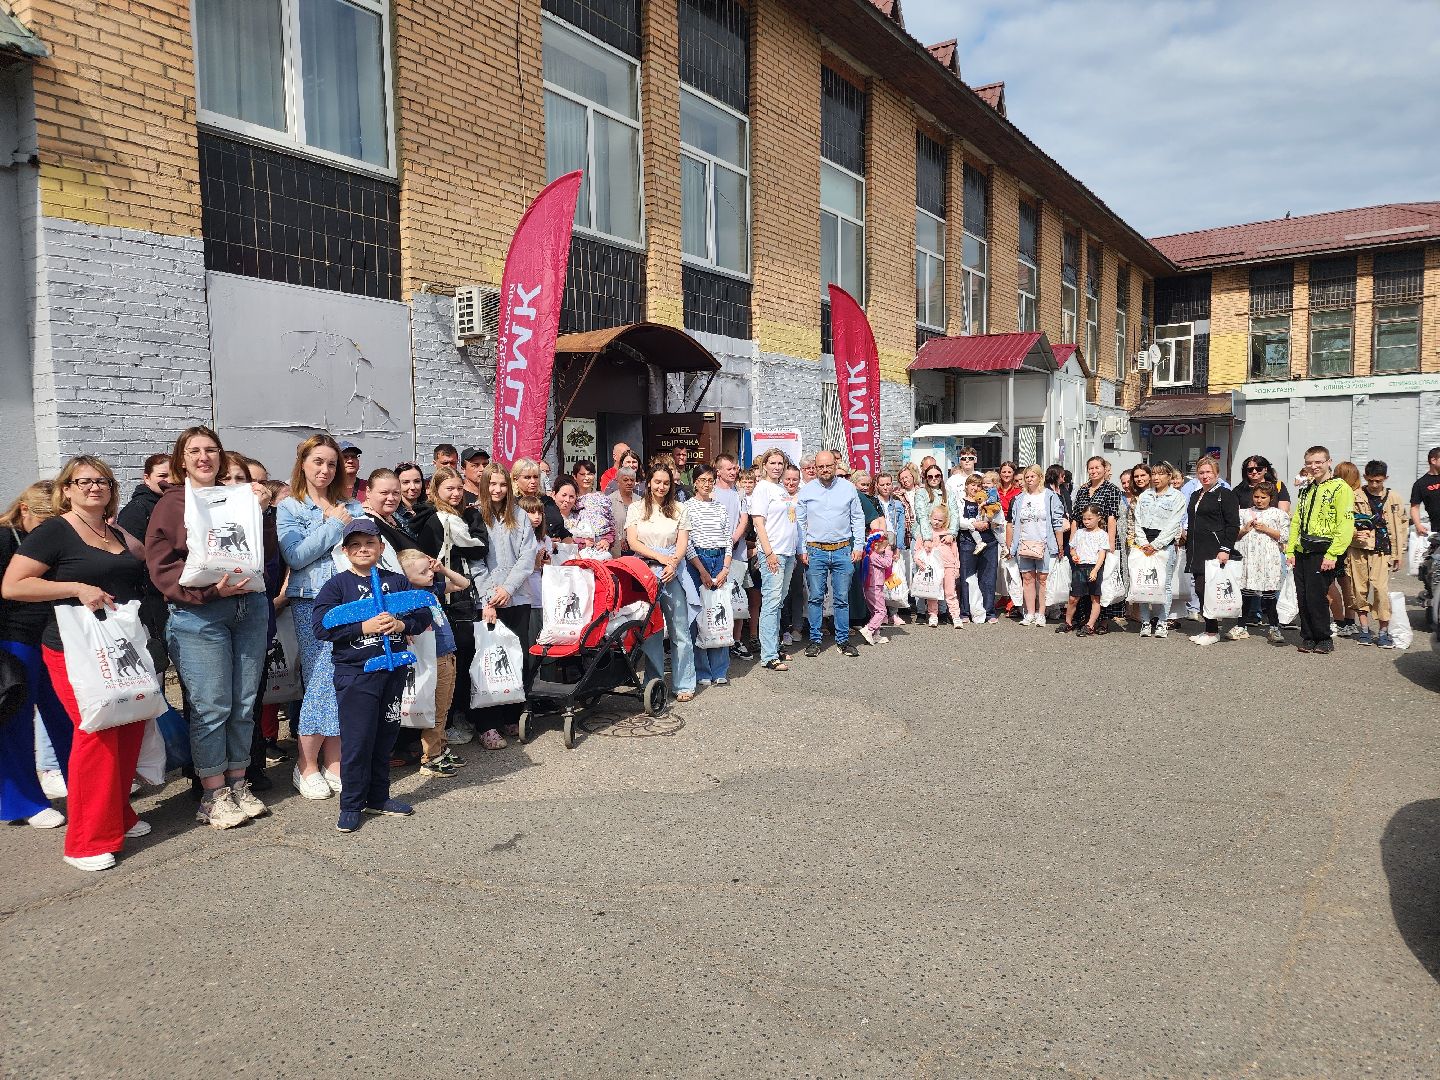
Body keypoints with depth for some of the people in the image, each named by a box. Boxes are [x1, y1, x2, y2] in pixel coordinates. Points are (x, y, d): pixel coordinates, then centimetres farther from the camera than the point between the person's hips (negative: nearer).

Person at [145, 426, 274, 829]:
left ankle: (238, 785, 20)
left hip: (251, 606, 5)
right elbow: (161, 566, -6)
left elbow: (268, 553, 12)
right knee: (211, 706, -4)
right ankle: (213, 795, 8)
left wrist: (262, 511, -1)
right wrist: (210, 588, -19)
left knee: (244, 704, 8)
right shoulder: (173, 504, 2)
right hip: (198, 613, -4)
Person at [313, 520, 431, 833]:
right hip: (355, 674, -4)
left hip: (393, 670, 4)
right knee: (356, 740, -1)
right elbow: (320, 626, -13)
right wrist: (364, 627, -20)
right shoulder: (337, 585, -2)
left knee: (385, 736, 13)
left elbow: (423, 613, 5)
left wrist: (402, 624, -16)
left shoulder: (396, 581, 8)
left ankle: (378, 797, 27)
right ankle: (351, 804, 13)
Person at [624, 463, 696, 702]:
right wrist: (660, 557, -11)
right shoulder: (636, 508, 10)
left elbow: (683, 543, 5)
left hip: (672, 574, 0)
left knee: (680, 630, -2)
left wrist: (673, 564, -13)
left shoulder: (678, 509, 11)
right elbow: (633, 542, 0)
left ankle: (684, 685, 5)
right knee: (650, 631, 2)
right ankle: (654, 683, 11)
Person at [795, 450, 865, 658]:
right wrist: (802, 550, 0)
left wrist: (858, 546, 2)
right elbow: (799, 522, 7)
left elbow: (858, 518, 9)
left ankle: (843, 640, 13)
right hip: (815, 551, 0)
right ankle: (814, 640, 11)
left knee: (842, 598, 4)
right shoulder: (806, 491, 4)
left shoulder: (848, 488, 5)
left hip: (843, 551, 0)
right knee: (815, 598, 2)